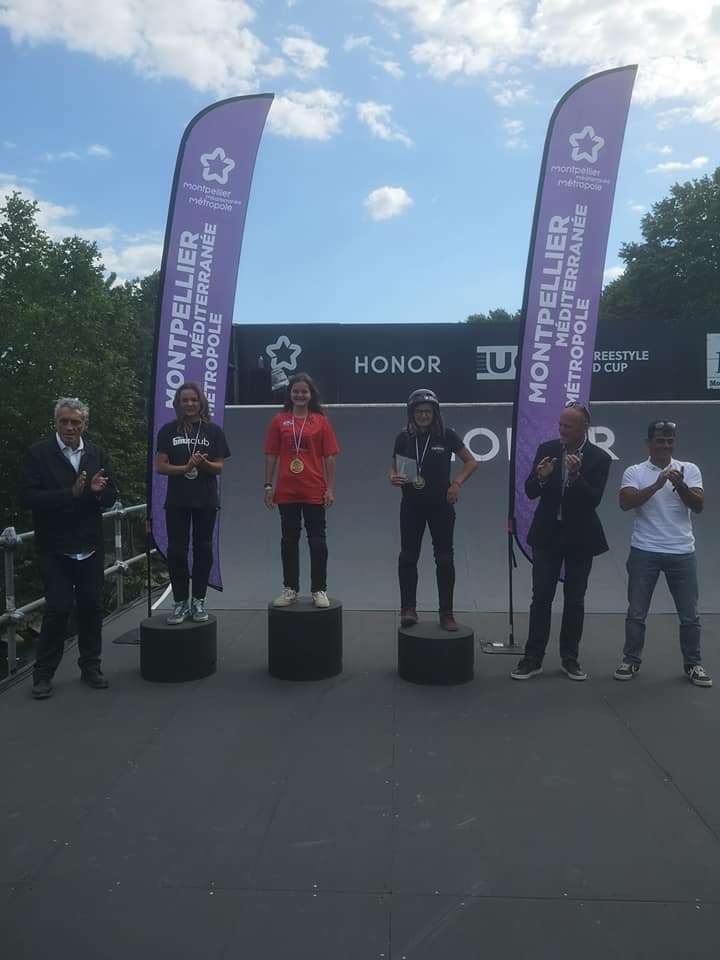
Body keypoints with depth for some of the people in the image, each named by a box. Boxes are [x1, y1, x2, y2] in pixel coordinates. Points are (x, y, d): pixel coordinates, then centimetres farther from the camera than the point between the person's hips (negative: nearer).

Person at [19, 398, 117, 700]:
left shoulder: (98, 455, 7)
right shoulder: (37, 454, -5)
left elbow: (111, 498, 5)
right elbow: (28, 498, -15)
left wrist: (97, 491, -18)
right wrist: (71, 493, -24)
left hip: (91, 547, 4)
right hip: (54, 549, -4)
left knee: (92, 607, 9)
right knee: (58, 608, -4)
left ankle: (90, 666, 24)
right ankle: (43, 674, 13)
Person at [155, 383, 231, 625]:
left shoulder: (213, 430, 3)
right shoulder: (168, 431, 3)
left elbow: (219, 467, 2)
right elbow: (160, 466, -1)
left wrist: (204, 463, -19)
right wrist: (186, 467, -16)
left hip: (206, 500, 0)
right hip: (177, 500, 0)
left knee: (203, 549, 4)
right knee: (176, 550, 0)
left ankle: (198, 601, 15)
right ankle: (180, 602, 11)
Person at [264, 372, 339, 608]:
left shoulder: (321, 421, 2)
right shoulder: (279, 421, 4)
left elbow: (329, 457, 1)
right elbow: (271, 455, 6)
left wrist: (330, 488, -4)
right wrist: (268, 486, 1)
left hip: (314, 491, -1)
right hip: (286, 491, 1)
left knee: (317, 540, 5)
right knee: (289, 539, 9)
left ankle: (319, 590, 14)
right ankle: (290, 588, 20)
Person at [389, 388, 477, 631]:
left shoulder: (447, 436, -4)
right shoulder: (403, 438, 1)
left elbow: (471, 462, 3)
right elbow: (394, 469, 9)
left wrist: (457, 482, -12)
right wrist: (393, 478, -13)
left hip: (441, 505, -1)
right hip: (412, 506, 1)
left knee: (444, 558, 4)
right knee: (408, 556, 3)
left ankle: (446, 613, 13)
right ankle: (408, 608, 16)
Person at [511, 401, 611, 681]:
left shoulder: (599, 458, -8)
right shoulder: (546, 449, -2)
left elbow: (593, 500, -16)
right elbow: (530, 492, -2)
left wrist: (576, 476, -31)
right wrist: (541, 477, -23)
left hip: (580, 537, -1)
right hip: (547, 534, 1)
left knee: (574, 600, 9)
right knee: (541, 598, 2)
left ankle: (570, 658, 22)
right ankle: (533, 658, 10)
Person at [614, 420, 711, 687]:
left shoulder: (689, 469, 4)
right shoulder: (634, 472, 0)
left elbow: (698, 506, -6)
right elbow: (625, 503, -15)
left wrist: (680, 485, -24)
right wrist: (657, 484, -24)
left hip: (682, 553, 1)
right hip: (644, 552, -1)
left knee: (689, 614, 8)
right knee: (636, 612, 6)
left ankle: (693, 664, 23)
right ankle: (631, 661, 18)